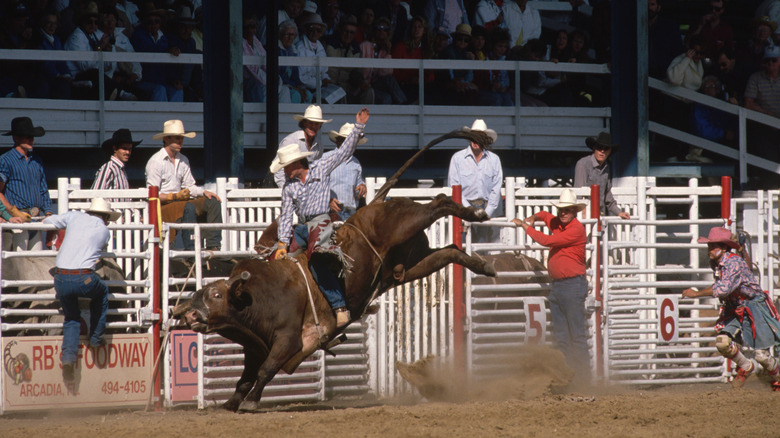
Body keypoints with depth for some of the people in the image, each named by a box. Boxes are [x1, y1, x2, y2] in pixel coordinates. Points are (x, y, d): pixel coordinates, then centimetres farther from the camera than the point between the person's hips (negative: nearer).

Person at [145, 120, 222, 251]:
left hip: (179, 200, 8)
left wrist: (204, 192, -3)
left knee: (213, 202, -9)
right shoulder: (156, 162, -9)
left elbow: (190, 186, 17)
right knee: (188, 207, -35)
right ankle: (190, 250, -39)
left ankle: (213, 245, -18)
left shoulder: (183, 160, 15)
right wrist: (174, 196, -26)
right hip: (162, 206, -8)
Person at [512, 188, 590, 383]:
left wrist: (526, 227, -4)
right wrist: (533, 218, 15)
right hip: (556, 285, 9)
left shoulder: (577, 228, -12)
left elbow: (547, 241, -17)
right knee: (561, 336, 7)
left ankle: (584, 378, -5)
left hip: (573, 285, -9)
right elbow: (544, 215, 37)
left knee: (577, 334, -7)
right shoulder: (557, 223, 12)